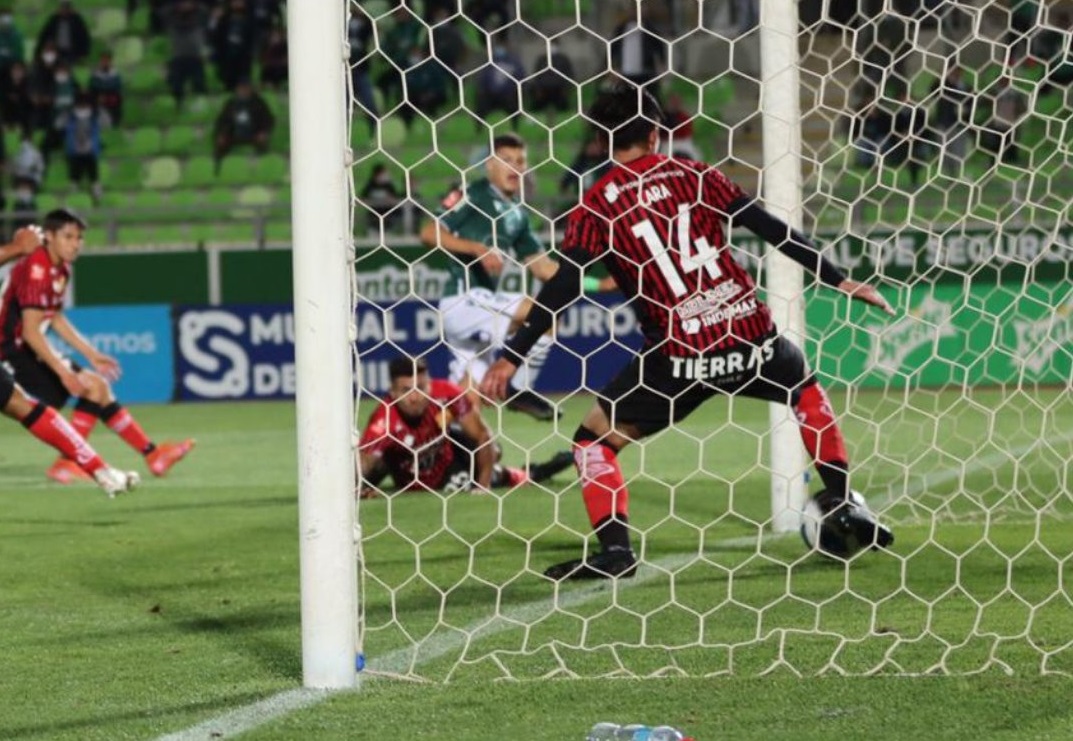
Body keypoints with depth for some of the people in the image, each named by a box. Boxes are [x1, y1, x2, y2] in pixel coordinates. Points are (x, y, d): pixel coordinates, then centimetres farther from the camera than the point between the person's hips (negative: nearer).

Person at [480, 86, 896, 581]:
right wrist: (840, 281, 13)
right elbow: (772, 229, 7)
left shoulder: (598, 205, 2)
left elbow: (563, 286, -6)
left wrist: (512, 357, -5)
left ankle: (614, 550, -4)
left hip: (681, 353, -3)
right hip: (749, 335, 3)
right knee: (806, 388, 34)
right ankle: (842, 503, 27)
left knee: (594, 438, 12)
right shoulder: (695, 176, 8)